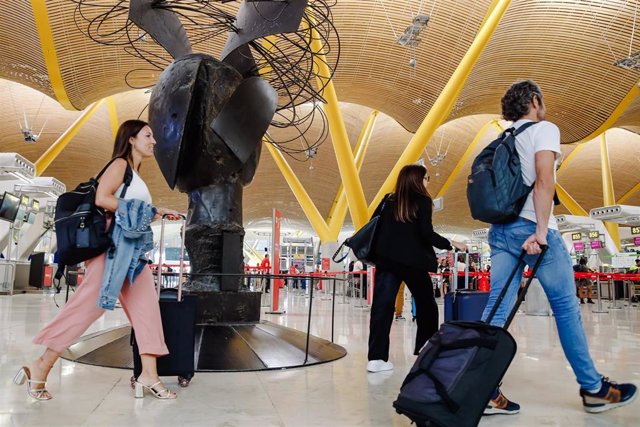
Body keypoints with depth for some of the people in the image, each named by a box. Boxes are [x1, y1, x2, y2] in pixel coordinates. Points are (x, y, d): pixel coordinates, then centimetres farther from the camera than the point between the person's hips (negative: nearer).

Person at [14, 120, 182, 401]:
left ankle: (148, 375, -1)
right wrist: (132, 210, -11)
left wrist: (157, 214, 19)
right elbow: (101, 198, -18)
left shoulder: (134, 174, 24)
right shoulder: (120, 164, -2)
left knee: (146, 307, 0)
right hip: (113, 244, -9)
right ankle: (40, 367, 2)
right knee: (89, 304, -10)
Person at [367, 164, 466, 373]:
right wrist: (450, 244, 3)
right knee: (426, 304, 16)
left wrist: (377, 252, 17)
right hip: (412, 260, -3)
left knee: (382, 306, -6)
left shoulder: (388, 200, 13)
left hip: (386, 260, 3)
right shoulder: (423, 201, 0)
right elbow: (426, 234, -9)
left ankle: (376, 358, -13)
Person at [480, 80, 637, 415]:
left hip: (500, 229, 7)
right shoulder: (544, 129, 0)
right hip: (531, 227, -6)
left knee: (497, 308, 0)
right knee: (566, 307, 5)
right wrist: (541, 230, -19)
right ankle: (593, 389, 17)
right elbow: (544, 180, -15)